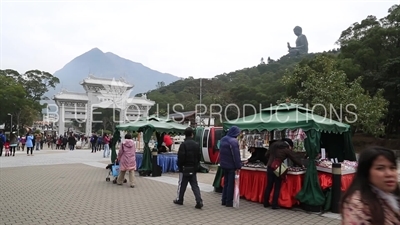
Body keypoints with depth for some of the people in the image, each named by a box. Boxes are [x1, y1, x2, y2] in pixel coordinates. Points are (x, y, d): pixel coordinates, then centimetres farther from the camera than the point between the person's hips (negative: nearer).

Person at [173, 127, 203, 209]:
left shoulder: (183, 144, -16)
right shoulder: (196, 144, 4)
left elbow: (181, 157, -16)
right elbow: (198, 157, 9)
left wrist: (179, 165, 0)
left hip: (185, 168, -5)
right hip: (193, 168, 5)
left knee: (182, 185, 10)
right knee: (195, 185, 7)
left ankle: (179, 199, 22)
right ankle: (199, 201, -3)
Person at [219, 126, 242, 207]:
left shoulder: (222, 139, 9)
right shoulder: (234, 141, -19)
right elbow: (236, 155, -21)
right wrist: (238, 166, -17)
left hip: (223, 165, 8)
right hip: (231, 166, -8)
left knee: (226, 183, 17)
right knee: (231, 184, 2)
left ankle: (224, 200, 22)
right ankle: (229, 202, 8)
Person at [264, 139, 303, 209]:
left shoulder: (273, 145, 14)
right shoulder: (287, 149, -1)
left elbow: (267, 155, 16)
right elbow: (294, 158, 7)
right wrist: (301, 165, 21)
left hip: (269, 167, 5)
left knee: (269, 186, 13)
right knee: (277, 187, 5)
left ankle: (266, 203, 21)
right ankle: (274, 204, 8)